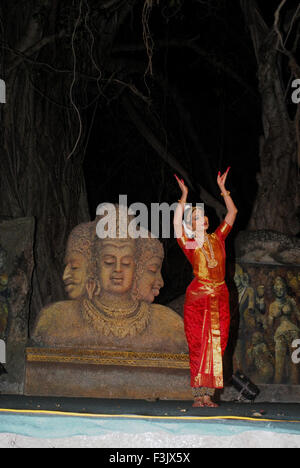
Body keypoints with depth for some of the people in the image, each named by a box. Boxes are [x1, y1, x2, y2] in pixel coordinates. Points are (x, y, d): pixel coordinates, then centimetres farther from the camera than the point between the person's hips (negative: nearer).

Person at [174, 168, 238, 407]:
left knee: (216, 345, 1)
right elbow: (177, 224, -15)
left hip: (220, 297, 4)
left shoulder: (217, 238, 13)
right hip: (198, 297, -4)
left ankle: (209, 394, 4)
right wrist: (184, 197, -13)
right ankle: (198, 394, -1)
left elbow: (232, 212, 14)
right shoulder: (189, 245, 2)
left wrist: (222, 188, 10)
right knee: (199, 345, -5)